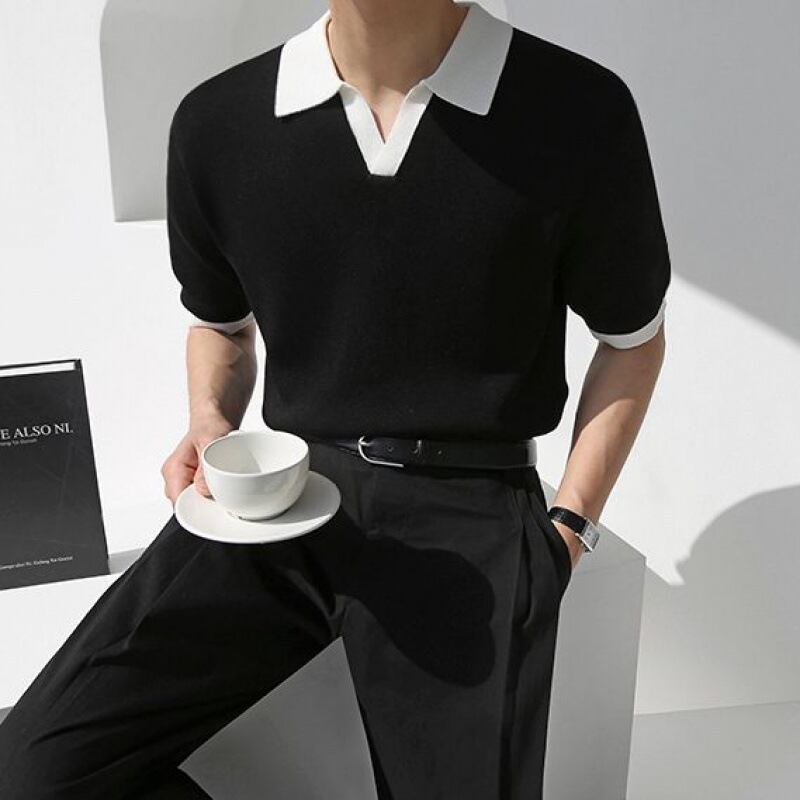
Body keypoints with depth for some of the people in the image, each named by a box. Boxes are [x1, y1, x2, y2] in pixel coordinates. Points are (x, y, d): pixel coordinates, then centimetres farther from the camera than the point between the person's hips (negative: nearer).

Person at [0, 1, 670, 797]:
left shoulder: (579, 111, -7)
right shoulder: (215, 122, 1)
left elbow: (632, 338, 7)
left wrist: (568, 527, -1)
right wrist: (211, 429, -1)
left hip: (468, 509, -1)